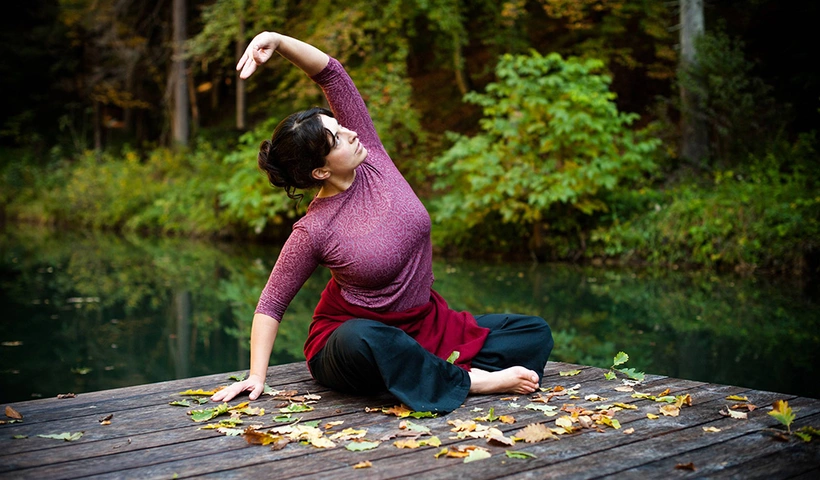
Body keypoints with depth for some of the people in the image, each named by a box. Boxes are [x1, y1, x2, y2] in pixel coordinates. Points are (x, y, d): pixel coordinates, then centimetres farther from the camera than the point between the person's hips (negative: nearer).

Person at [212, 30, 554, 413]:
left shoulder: (371, 159, -6)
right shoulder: (313, 231, -17)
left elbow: (331, 73, -8)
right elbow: (271, 303, -8)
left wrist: (277, 41, -20)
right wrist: (257, 375, -16)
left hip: (425, 326, 5)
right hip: (353, 342, -5)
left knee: (536, 334, -2)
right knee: (361, 339, -43)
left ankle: (442, 368, -19)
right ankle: (470, 381, -25)